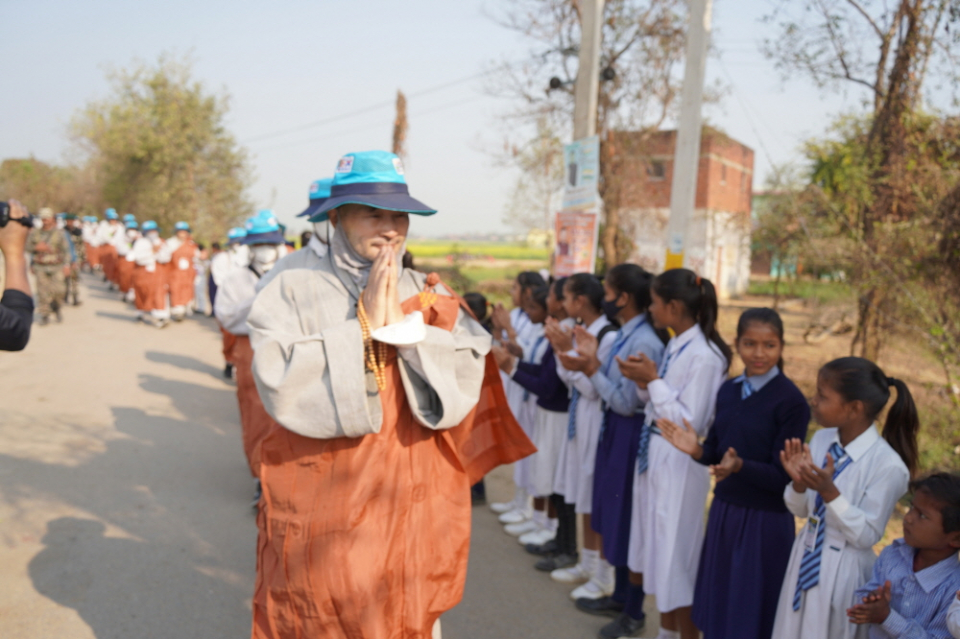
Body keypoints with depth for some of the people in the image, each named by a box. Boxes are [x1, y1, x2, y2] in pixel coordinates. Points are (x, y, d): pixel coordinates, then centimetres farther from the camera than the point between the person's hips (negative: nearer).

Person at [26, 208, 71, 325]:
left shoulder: (59, 233, 2)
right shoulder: (35, 233, 9)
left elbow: (66, 250, -2)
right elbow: (28, 247, 13)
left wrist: (66, 265, -13)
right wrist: (36, 248, -9)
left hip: (56, 267, -2)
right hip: (41, 267, 2)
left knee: (59, 290, -11)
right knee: (42, 292, -1)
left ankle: (56, 307, 19)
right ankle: (44, 315, 8)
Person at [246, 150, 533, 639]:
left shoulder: (430, 299, 2)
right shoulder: (292, 292, -6)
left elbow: (461, 391, -8)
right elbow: (282, 387, -20)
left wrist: (403, 324, -17)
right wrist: (364, 325, -18)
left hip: (414, 515, 3)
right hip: (320, 518, -2)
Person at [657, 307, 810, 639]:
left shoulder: (792, 401, -15)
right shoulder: (728, 390, 4)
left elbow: (784, 478, -15)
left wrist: (739, 466, -32)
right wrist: (696, 449, -11)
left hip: (765, 522, -6)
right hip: (723, 510, 6)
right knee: (719, 605, 19)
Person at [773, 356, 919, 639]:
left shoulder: (888, 465, -22)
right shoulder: (821, 439, -6)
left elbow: (866, 536, -17)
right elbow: (801, 510, 3)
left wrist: (830, 492, -30)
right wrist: (799, 482, -18)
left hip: (843, 570, -5)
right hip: (806, 559, 6)